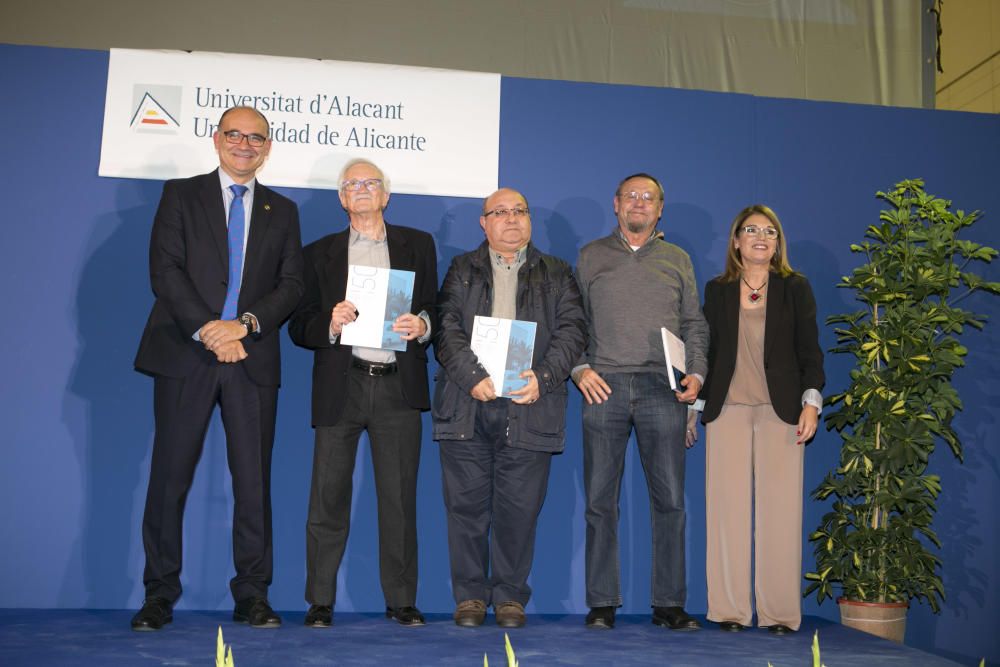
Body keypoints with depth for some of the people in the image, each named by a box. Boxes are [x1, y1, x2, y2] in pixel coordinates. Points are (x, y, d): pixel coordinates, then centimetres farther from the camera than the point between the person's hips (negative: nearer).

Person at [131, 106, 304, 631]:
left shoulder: (282, 211, 15)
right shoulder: (181, 194, 10)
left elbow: (291, 284, 6)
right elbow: (164, 268, -2)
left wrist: (247, 324, -11)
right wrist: (206, 330, -13)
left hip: (253, 359, 2)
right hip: (185, 352, -1)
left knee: (254, 479, 1)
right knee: (170, 475, 1)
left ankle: (252, 596, 9)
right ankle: (160, 595, 11)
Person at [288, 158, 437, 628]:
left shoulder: (417, 245, 15)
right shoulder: (320, 253, 14)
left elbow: (435, 309, 11)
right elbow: (299, 328, 8)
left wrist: (422, 325, -12)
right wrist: (330, 324, -13)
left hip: (398, 386, 0)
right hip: (340, 386, 0)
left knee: (399, 498, 3)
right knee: (328, 497, -1)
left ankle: (401, 600, 13)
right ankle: (320, 602, 10)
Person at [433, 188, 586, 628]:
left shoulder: (556, 274, 16)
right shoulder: (462, 270, 15)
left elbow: (571, 331, 5)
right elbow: (446, 328, 3)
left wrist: (543, 377, -11)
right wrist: (472, 376, -13)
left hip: (529, 407, 0)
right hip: (467, 404, 1)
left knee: (519, 508, 1)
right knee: (466, 505, 3)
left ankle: (510, 595, 14)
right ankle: (470, 595, 15)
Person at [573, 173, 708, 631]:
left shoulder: (677, 260, 16)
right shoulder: (590, 256, 14)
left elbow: (695, 325, 15)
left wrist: (696, 374, 0)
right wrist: (580, 369, -4)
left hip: (662, 388, 1)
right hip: (603, 385, 0)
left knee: (669, 498, -1)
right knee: (600, 498, 1)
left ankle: (669, 603, 8)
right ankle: (602, 603, 9)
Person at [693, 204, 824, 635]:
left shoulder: (795, 288, 10)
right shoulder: (717, 290, 13)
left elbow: (809, 351, 7)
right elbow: (707, 350, 12)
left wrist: (811, 402, -4)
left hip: (780, 410, -1)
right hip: (728, 409, 1)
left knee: (780, 509, -3)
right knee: (729, 508, -1)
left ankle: (779, 611, 5)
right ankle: (729, 609, 6)